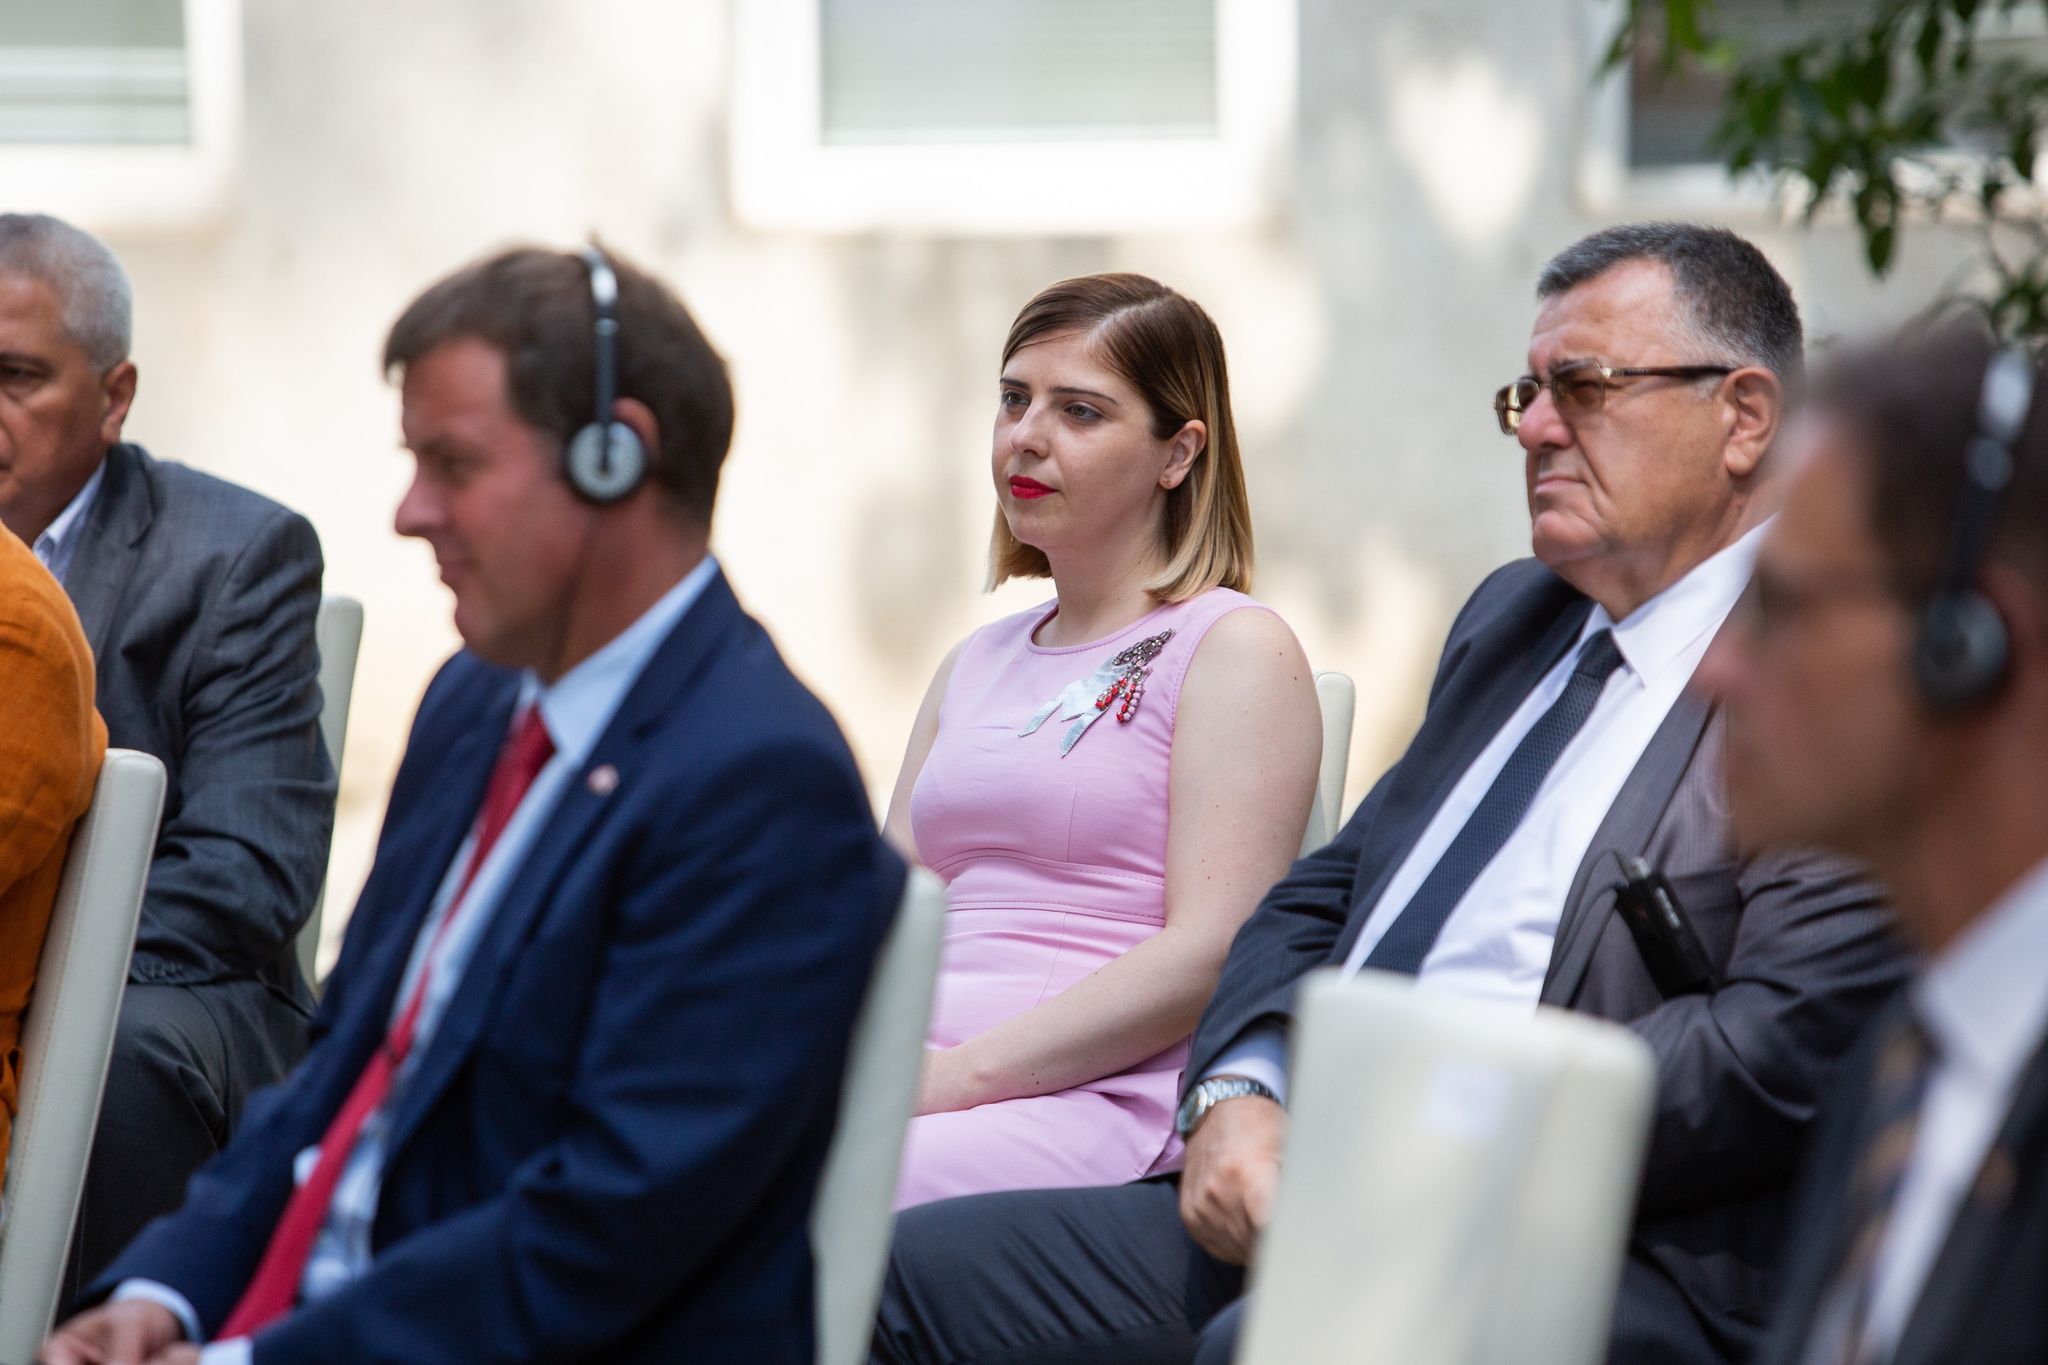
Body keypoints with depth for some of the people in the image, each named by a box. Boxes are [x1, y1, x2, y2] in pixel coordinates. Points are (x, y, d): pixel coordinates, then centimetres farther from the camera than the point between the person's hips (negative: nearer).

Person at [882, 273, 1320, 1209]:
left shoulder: (1238, 652, 3)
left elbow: (1211, 952, -8)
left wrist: (958, 1075, -15)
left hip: (1096, 1099, -6)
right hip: (915, 1079, 6)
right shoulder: (975, 665, 26)